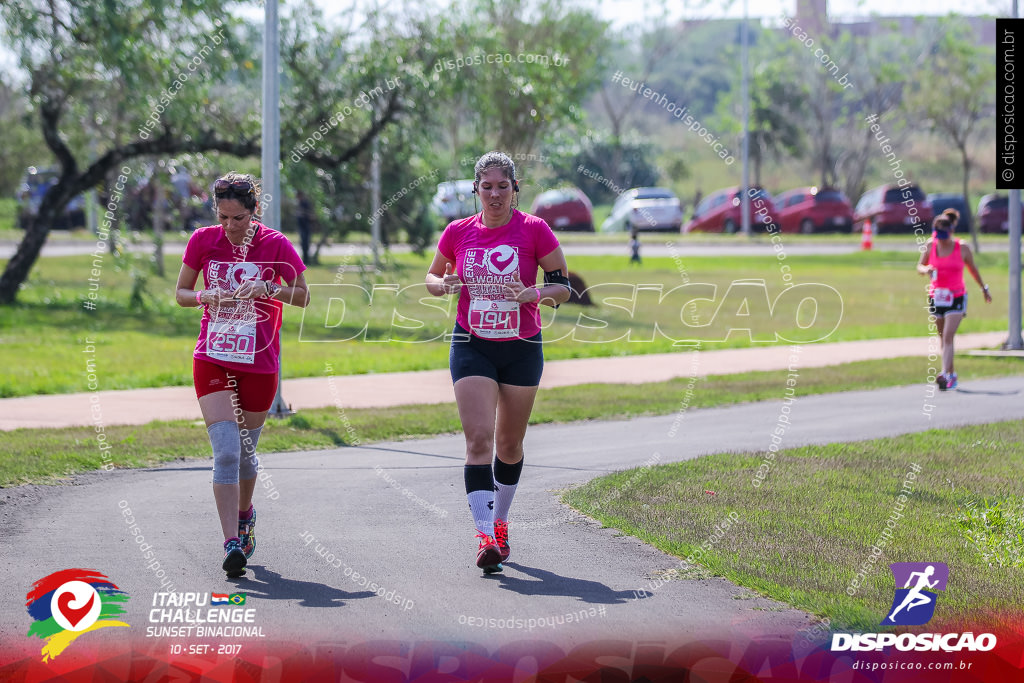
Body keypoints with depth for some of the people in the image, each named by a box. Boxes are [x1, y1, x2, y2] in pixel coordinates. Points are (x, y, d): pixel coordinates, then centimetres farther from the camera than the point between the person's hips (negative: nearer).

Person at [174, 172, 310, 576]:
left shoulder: (275, 244, -6)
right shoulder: (203, 240, -1)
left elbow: (303, 296, 1)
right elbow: (181, 293, 8)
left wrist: (268, 289, -18)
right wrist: (206, 296, -14)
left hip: (259, 363, 0)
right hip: (213, 359, 0)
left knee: (245, 450, 12)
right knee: (226, 451, -14)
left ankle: (245, 512, 43)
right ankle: (232, 543, -19)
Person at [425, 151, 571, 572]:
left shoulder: (534, 230, -6)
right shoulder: (458, 232, 1)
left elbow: (563, 286, -2)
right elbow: (432, 277, 14)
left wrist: (535, 294, -23)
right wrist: (444, 285, -9)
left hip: (522, 348, 0)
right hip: (472, 348, 0)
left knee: (509, 443, 11)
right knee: (479, 439, -14)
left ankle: (499, 523, 32)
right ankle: (485, 537, -20)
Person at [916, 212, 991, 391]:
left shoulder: (962, 248, -7)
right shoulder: (930, 245, -1)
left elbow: (972, 269, 8)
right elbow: (920, 266, 7)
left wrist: (984, 289, 19)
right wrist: (926, 270, -18)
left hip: (956, 297, -3)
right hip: (936, 296, 3)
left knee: (948, 336, -16)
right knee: (943, 338, 11)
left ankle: (945, 375, -24)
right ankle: (952, 375, 24)